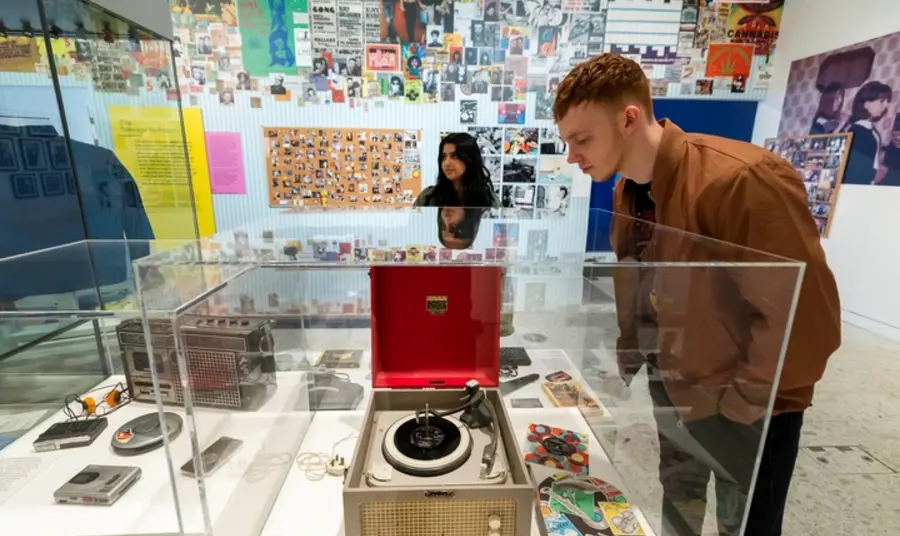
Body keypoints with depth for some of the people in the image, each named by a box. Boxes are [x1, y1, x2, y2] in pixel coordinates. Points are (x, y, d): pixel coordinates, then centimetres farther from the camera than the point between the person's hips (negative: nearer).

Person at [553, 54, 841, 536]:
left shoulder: (741, 179, -29)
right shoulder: (627, 190, -3)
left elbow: (807, 318, -25)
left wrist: (739, 400, -17)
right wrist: (626, 362, 5)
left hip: (747, 405, -6)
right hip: (672, 383, 6)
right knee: (678, 493, 26)